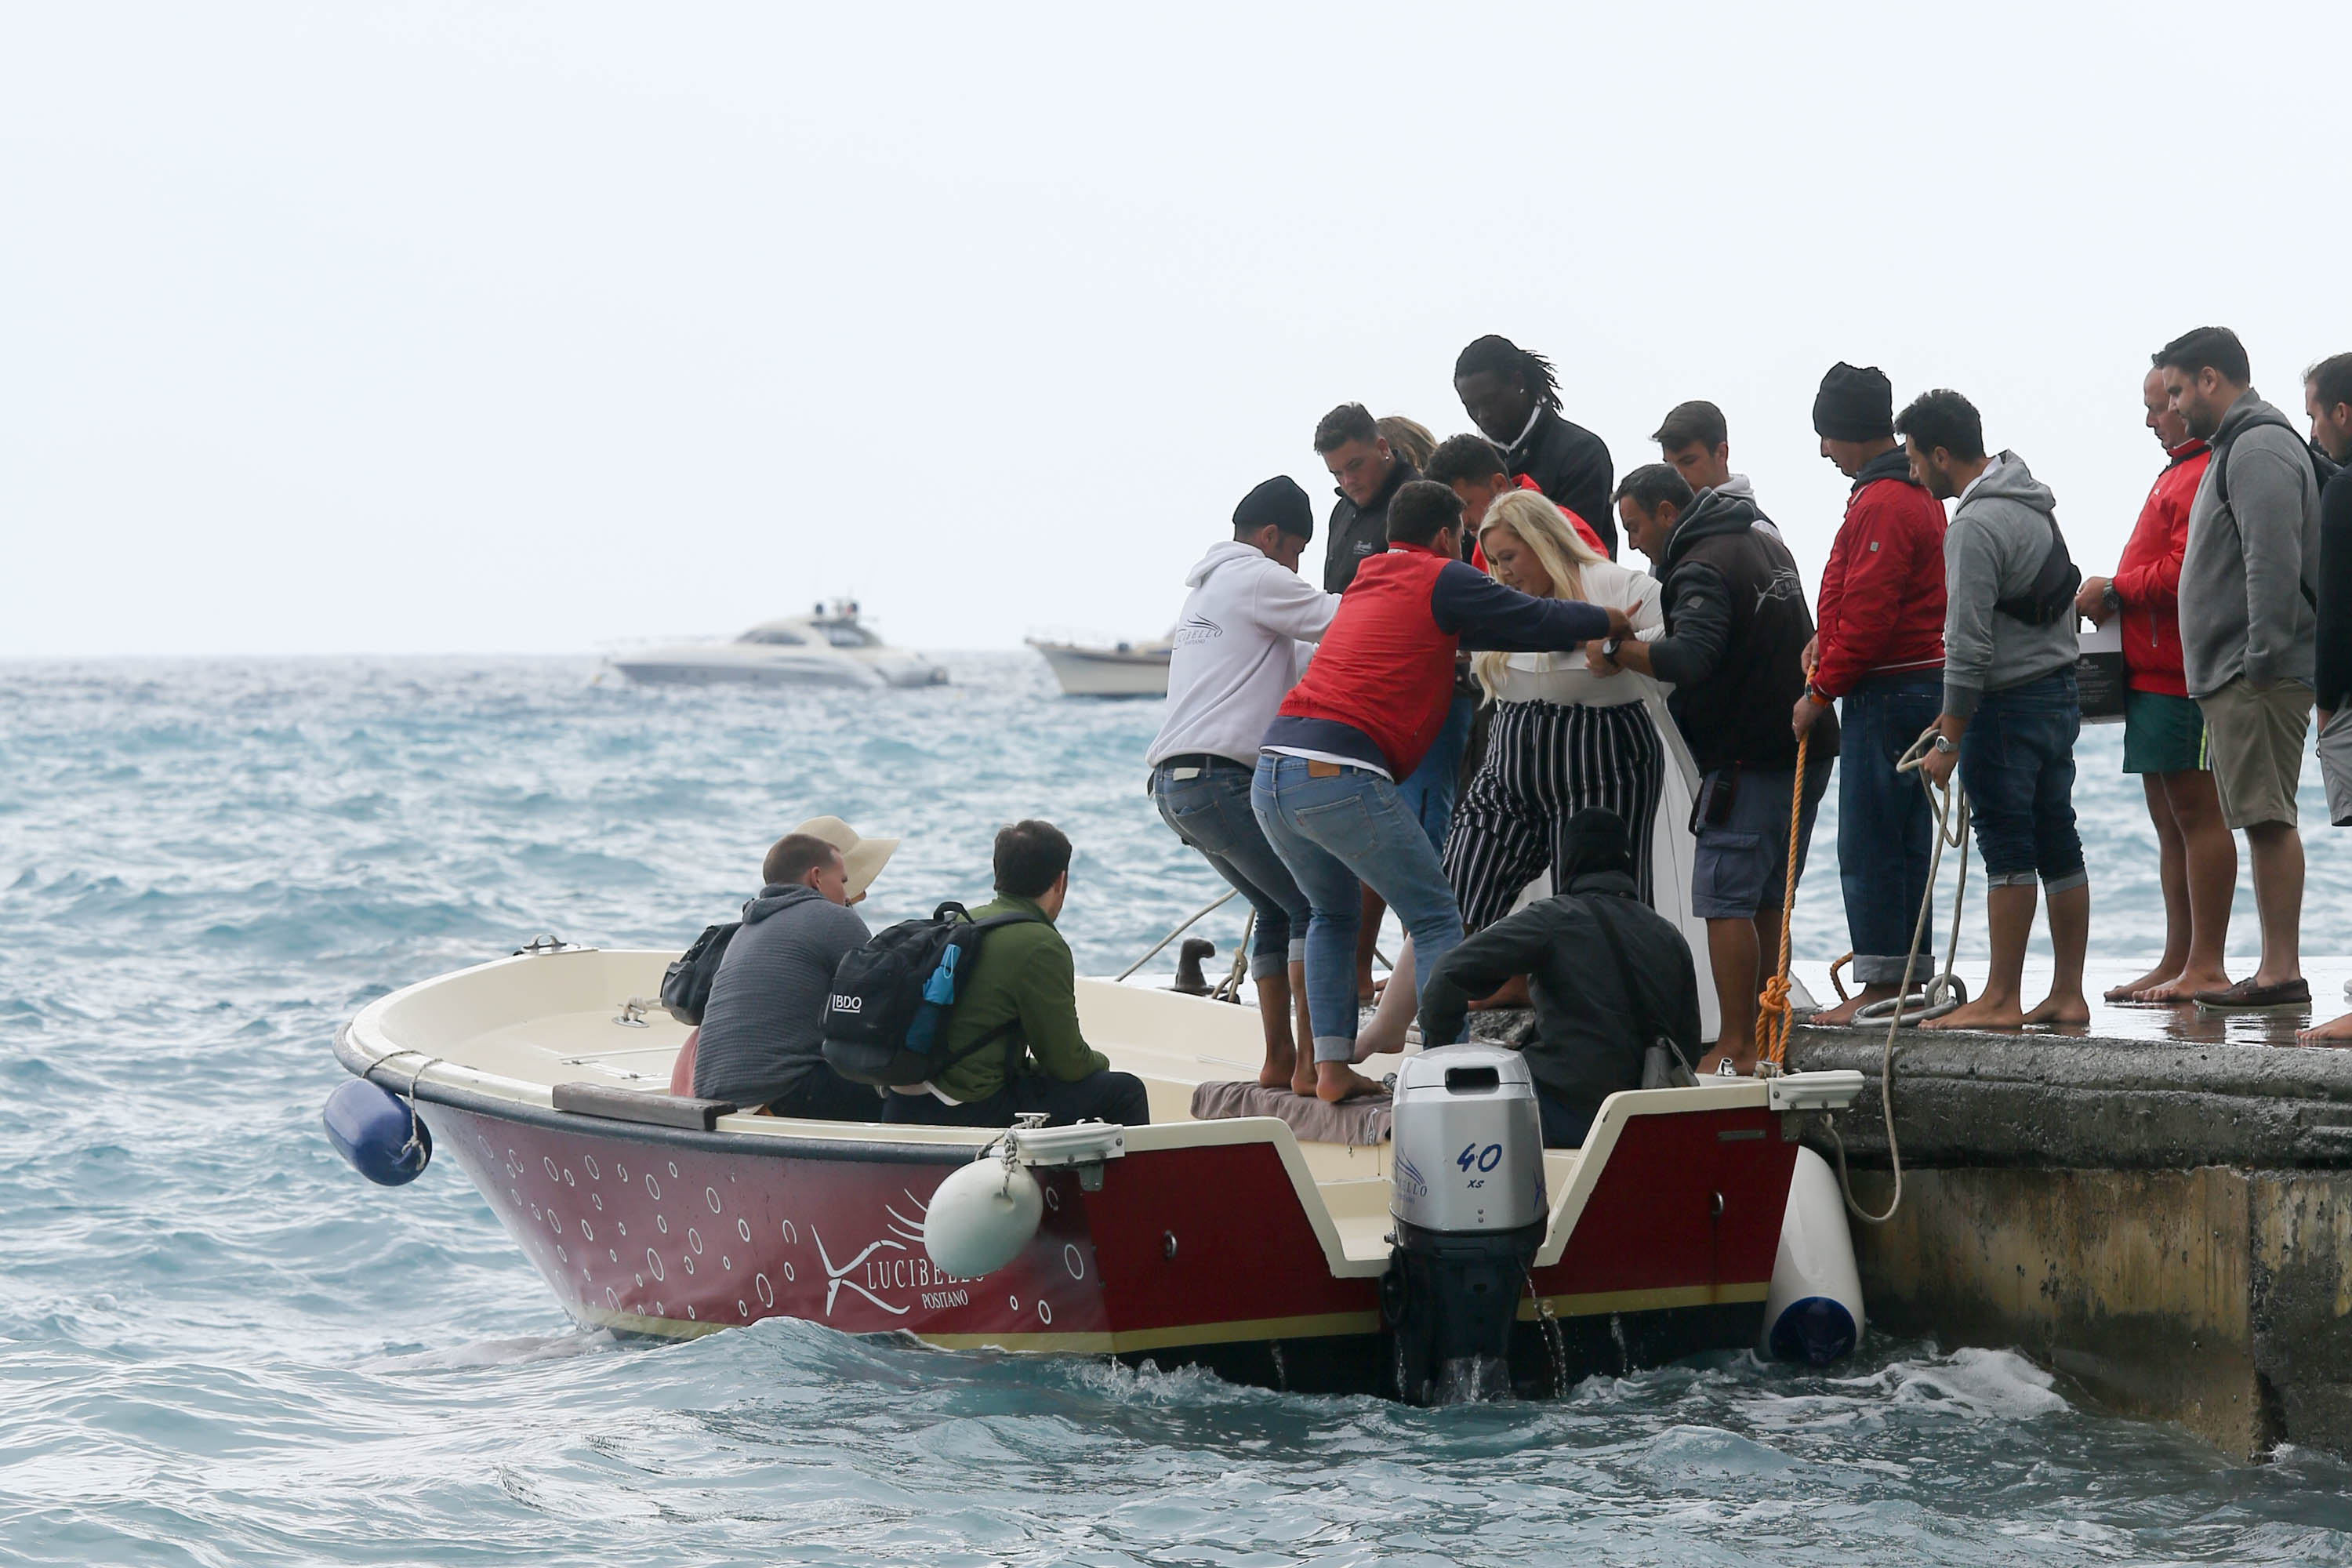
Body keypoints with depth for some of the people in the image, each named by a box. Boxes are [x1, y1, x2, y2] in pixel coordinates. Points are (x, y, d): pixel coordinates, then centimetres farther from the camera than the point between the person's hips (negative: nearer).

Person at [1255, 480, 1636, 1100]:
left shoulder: (1368, 583, 29)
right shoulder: (1441, 580, 5)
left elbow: (1471, 628, 37)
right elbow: (1535, 620, 7)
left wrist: (1588, 628, 41)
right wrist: (1613, 623, 26)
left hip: (1270, 772, 8)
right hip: (1338, 773, -8)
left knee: (1333, 913, 25)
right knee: (1435, 918, 2)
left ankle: (1331, 1065, 14)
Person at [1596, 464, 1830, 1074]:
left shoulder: (1703, 570, -15)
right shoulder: (1766, 547, 17)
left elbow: (1690, 658, -30)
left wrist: (1616, 650, -21)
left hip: (1750, 760, -10)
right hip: (1806, 751, 10)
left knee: (1724, 899, -8)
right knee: (1765, 899, 14)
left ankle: (1736, 1048, -10)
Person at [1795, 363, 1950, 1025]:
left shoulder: (1882, 505, -16)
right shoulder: (1918, 494, 16)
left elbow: (1869, 616, -20)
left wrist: (1821, 692, -11)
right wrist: (1829, 639, 11)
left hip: (1885, 694, -10)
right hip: (1921, 680, 10)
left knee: (1869, 845, -6)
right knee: (1903, 840, 12)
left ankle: (1883, 983, -5)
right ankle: (1911, 979, 15)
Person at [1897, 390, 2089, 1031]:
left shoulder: (1977, 525, -17)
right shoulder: (2034, 504, 13)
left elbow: (1969, 645, -20)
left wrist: (1948, 741, -14)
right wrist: (1957, 710, 22)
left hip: (2009, 706, -9)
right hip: (2061, 693, 9)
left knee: (2008, 851, -5)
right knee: (2058, 845, 10)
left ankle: (2002, 1001, -2)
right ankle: (2068, 996, 12)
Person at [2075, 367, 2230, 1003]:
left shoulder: (2205, 476, -14)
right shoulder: (2180, 473, 21)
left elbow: (2185, 572, -22)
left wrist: (2114, 591, -9)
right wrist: (2114, 597, 9)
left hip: (2181, 674, -11)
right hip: (2157, 671, 11)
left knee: (2196, 811, -9)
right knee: (2170, 818, 13)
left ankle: (2205, 966, -8)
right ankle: (2178, 962, 17)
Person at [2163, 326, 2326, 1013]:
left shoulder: (2259, 449, -12)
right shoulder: (2239, 447, 22)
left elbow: (2275, 562, -22)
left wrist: (2261, 658, -23)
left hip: (2260, 678, -11)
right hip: (2231, 674, 11)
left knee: (2268, 817, -11)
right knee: (2264, 819, 8)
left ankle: (2281, 970, -13)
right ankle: (2278, 969, 9)